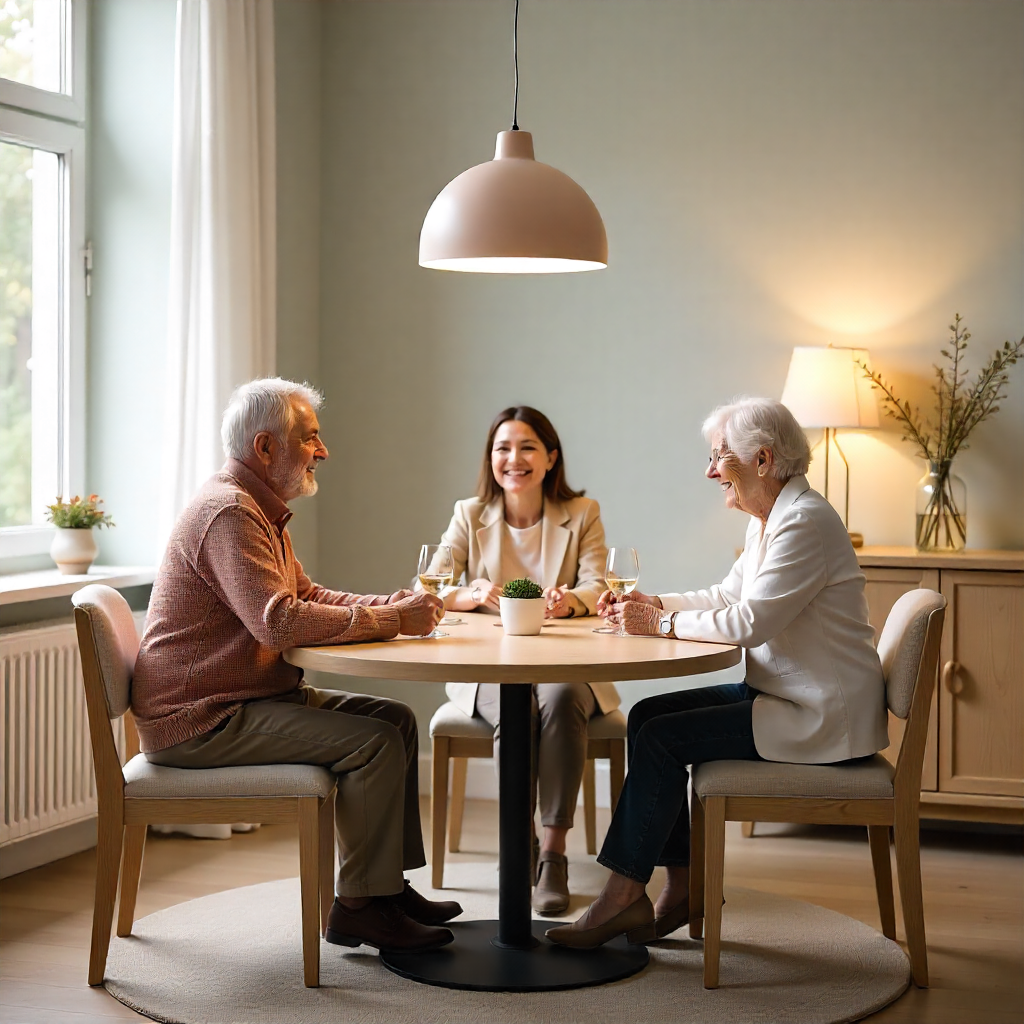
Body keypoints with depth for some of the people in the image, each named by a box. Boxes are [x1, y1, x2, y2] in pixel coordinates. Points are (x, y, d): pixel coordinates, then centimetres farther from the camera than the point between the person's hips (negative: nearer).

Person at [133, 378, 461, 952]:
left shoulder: (261, 510, 17)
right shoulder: (229, 514, -19)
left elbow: (308, 594, 20)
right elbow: (278, 621, -29)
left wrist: (391, 605, 3)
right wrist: (390, 621, -22)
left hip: (255, 696, 11)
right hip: (199, 719, -11)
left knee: (396, 719, 9)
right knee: (374, 742, -20)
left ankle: (390, 885, 11)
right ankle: (360, 907, -9)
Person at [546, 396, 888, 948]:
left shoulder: (804, 521, -19)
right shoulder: (769, 521, 13)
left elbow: (750, 621, -25)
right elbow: (725, 597, 19)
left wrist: (661, 623, -15)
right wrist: (651, 603, 6)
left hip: (820, 717, -10)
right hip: (779, 695, 10)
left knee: (663, 737, -15)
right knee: (646, 715, 2)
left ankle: (623, 896, -3)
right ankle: (683, 888, 6)